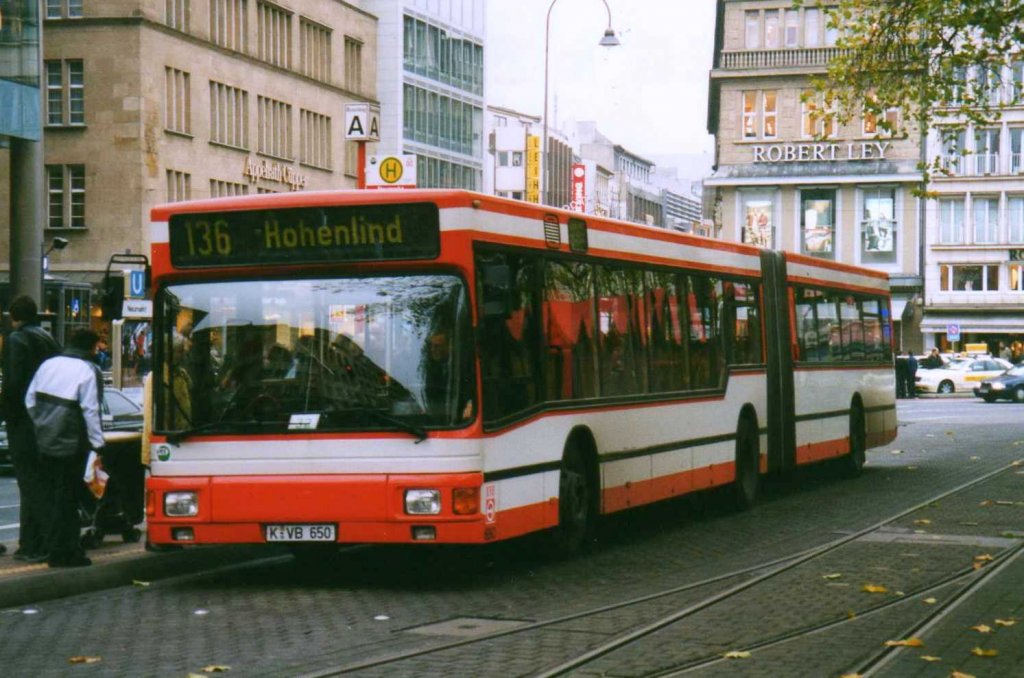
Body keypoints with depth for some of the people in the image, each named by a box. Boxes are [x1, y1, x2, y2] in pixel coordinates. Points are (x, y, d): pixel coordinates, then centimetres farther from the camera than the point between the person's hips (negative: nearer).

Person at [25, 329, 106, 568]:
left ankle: (67, 546, 20)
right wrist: (98, 443, -9)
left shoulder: (48, 364, 10)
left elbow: (30, 400, 12)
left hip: (45, 441, 7)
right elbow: (90, 411, -15)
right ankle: (62, 552, 3)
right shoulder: (89, 371, -11)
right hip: (71, 444, -7)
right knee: (66, 497, 0)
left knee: (57, 493, 14)